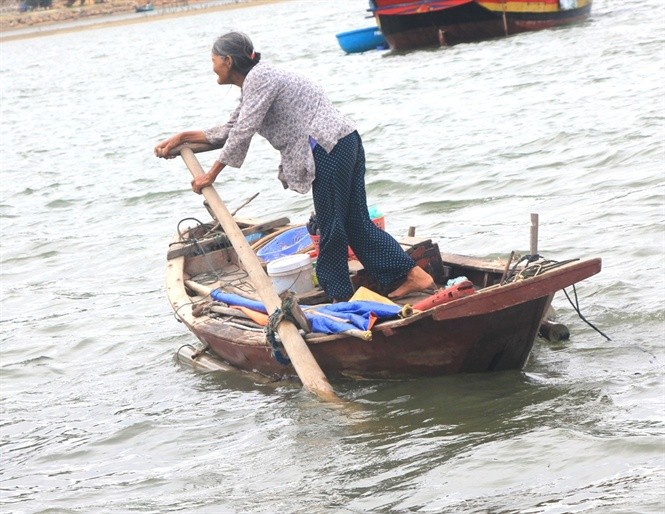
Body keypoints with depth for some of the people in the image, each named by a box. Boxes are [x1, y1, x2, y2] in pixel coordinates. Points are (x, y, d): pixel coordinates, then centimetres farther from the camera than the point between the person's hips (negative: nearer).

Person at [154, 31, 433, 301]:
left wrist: (211, 174, -6)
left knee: (331, 226, -2)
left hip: (330, 147, -10)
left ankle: (340, 296, 6)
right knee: (356, 222, 10)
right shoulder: (252, 84, 22)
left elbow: (242, 133, -13)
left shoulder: (258, 78, -10)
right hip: (345, 144, 10)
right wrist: (182, 137, 23)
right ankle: (413, 275, 8)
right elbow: (230, 131, 28)